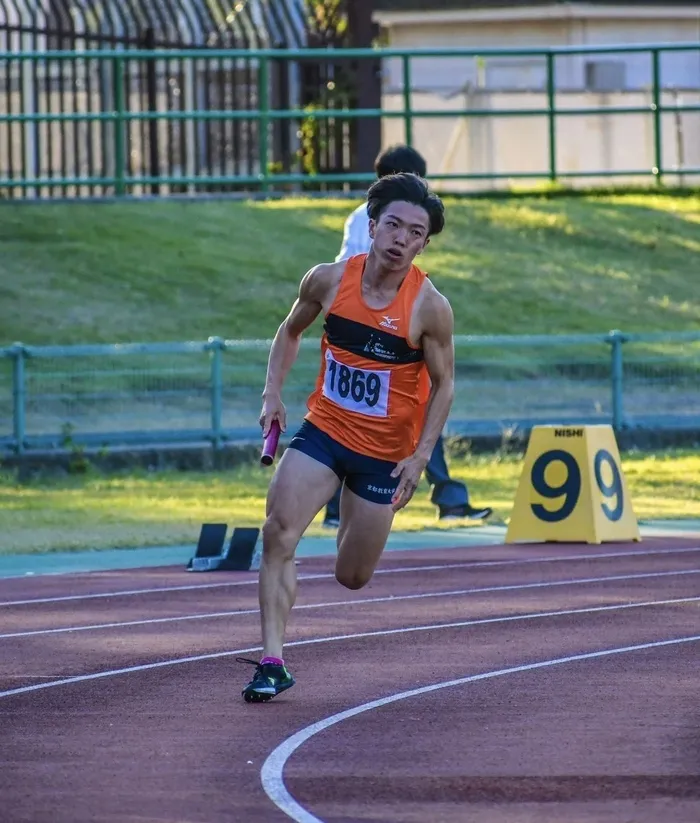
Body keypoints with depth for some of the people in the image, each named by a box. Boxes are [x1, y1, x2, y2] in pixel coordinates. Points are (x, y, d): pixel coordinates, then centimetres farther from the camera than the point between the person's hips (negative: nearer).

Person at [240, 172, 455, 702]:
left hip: (384, 453, -1)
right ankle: (273, 661, -18)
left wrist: (420, 457, -12)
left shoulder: (430, 308, -15)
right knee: (279, 533, -21)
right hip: (323, 431, 1)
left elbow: (443, 384, -4)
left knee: (352, 577, 9)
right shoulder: (329, 281, -7)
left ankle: (354, 528, 47)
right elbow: (292, 330, 13)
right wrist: (273, 394, 1)